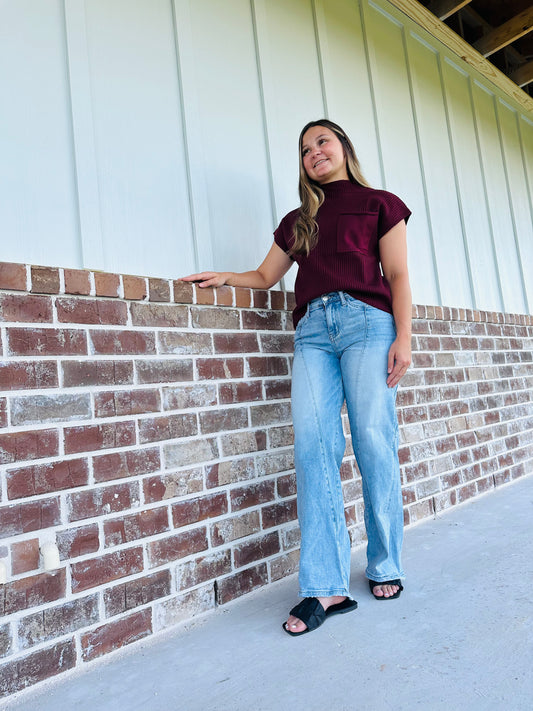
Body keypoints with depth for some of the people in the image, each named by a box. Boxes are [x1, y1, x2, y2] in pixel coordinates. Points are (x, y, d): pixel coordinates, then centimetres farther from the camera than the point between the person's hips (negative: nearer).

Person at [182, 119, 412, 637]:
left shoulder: (378, 204, 15)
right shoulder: (297, 221, 26)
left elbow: (397, 275, 6)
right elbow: (266, 276, 25)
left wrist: (403, 337, -5)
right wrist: (225, 277, 7)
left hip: (366, 322, -3)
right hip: (313, 329, 3)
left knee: (374, 443, -6)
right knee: (312, 447, -10)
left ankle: (385, 568, 13)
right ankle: (325, 588, -6)